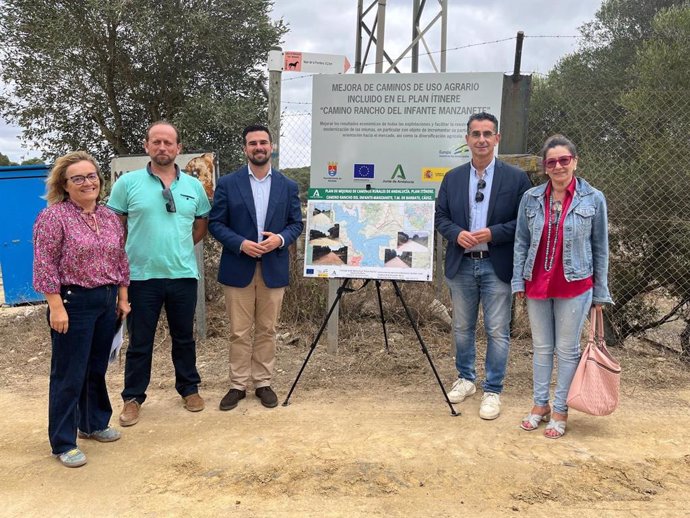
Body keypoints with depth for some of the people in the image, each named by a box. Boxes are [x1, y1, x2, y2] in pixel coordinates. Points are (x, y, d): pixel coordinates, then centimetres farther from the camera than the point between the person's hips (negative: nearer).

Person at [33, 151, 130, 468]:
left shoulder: (110, 217, 9)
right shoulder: (53, 216, -10)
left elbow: (120, 260, 14)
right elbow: (45, 266, -14)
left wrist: (122, 298, 13)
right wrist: (56, 307, -17)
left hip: (107, 301, 6)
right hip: (73, 303, -6)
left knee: (97, 368, 17)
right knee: (69, 374, 2)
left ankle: (94, 424, 33)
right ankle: (63, 443, 14)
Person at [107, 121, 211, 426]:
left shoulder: (193, 185, 5)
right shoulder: (128, 183, -3)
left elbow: (202, 226, 15)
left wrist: (179, 247, 7)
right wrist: (132, 252, 2)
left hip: (183, 275, 2)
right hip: (142, 276, -2)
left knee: (184, 337, 15)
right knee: (139, 341, 9)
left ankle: (189, 389, 32)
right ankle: (133, 397, 24)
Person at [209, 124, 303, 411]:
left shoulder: (288, 186, 6)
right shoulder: (228, 183, 1)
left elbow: (296, 223, 8)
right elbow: (215, 223, 0)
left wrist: (280, 239, -13)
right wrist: (241, 244, -16)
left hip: (273, 269, 1)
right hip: (238, 268, -1)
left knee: (267, 330, 10)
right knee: (239, 332, 5)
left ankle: (263, 383, 22)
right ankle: (238, 385, 17)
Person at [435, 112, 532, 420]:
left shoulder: (516, 178, -2)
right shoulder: (452, 178, 6)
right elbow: (440, 217, 8)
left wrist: (493, 233, -18)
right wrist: (457, 234, -12)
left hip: (497, 266, -3)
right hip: (461, 265, 3)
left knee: (497, 332, 3)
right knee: (462, 328, 15)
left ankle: (492, 391, 16)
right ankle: (465, 379, 33)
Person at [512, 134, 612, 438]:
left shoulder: (594, 199, -3)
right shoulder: (531, 198, 1)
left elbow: (600, 248, 2)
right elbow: (521, 243, 6)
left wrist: (600, 293, 2)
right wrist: (518, 281, 1)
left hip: (574, 286, -2)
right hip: (537, 285, 2)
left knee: (567, 350, 7)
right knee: (541, 347, 14)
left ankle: (560, 410, 21)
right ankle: (540, 405, 28)